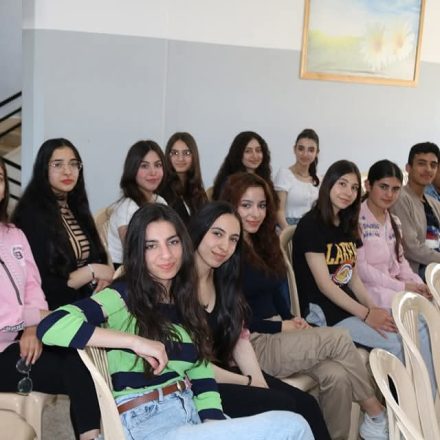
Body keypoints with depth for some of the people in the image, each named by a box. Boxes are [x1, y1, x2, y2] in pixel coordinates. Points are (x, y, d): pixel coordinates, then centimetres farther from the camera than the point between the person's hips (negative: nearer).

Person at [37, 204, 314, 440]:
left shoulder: (186, 305, 16)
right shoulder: (122, 296, -4)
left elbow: (202, 378, 10)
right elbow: (51, 327, -20)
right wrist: (135, 341, -20)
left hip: (193, 417, 7)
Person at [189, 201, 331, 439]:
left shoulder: (222, 280, 10)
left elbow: (240, 339, 6)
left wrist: (261, 384, -9)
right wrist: (249, 383, -10)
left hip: (226, 371, 7)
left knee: (305, 403, -10)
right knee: (284, 407, -19)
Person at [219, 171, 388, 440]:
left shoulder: (263, 242, 15)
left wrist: (291, 318, -2)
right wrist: (281, 327, -10)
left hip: (276, 334, 7)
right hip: (250, 344, -7)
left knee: (337, 376, -19)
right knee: (340, 339, -16)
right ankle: (377, 415, 0)